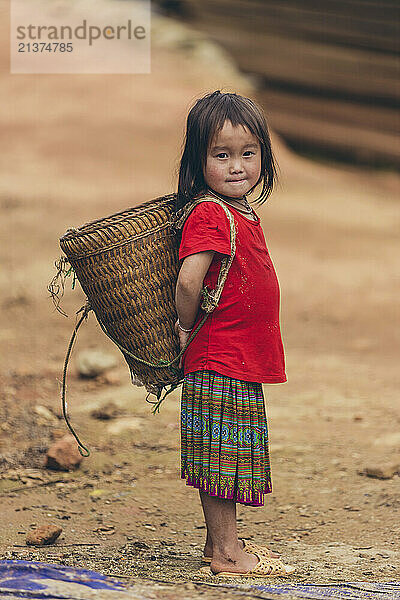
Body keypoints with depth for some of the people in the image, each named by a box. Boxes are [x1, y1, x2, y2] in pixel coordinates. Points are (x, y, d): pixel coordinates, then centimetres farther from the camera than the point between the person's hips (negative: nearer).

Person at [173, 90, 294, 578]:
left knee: (226, 459, 15)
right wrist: (187, 327, -13)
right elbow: (188, 281, -28)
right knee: (223, 455, -2)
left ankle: (219, 541, 25)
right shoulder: (209, 216, -18)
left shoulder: (244, 215, 12)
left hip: (243, 363, 9)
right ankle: (226, 552, 5)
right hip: (219, 363, -9)